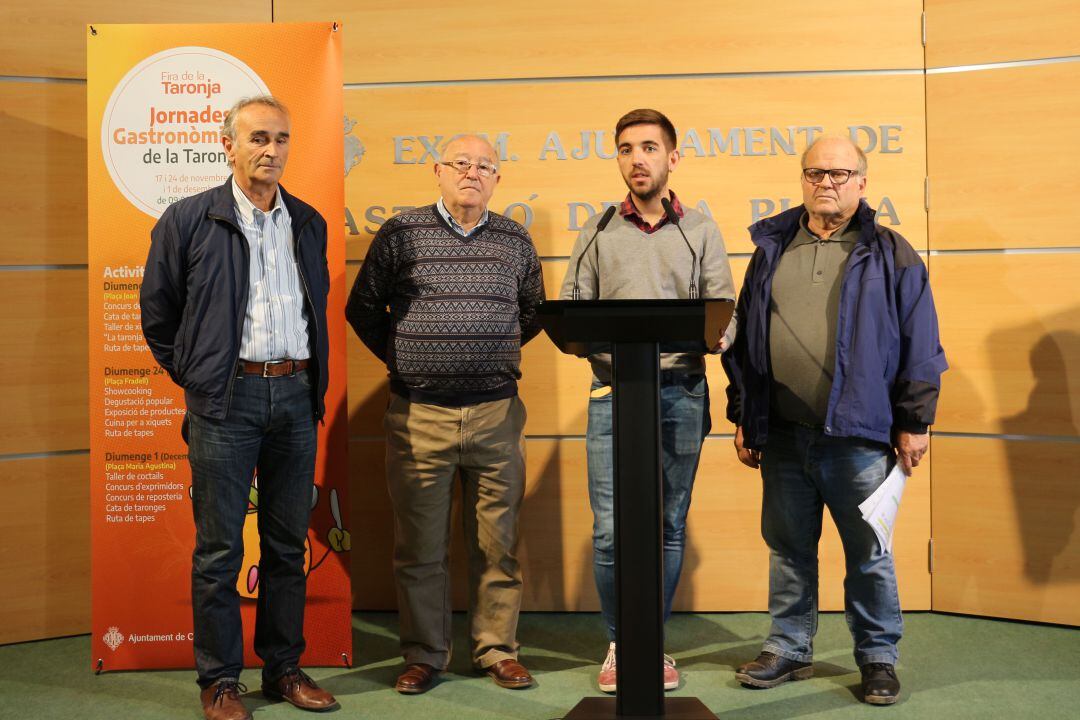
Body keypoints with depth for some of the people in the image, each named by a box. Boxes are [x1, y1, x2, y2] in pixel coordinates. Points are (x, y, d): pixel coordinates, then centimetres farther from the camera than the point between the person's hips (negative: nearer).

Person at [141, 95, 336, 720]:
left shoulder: (309, 223, 12)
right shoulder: (188, 219, 0)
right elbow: (157, 312, 7)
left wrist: (315, 380, 14)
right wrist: (194, 374, 5)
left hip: (296, 394, 4)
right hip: (226, 399, -3)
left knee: (289, 542, 10)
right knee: (219, 548, 2)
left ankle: (285, 668, 22)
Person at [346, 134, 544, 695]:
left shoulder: (515, 240, 9)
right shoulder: (400, 233, 2)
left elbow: (534, 311, 20)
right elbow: (362, 307, 10)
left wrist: (495, 354, 12)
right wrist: (399, 357, 5)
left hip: (497, 412, 2)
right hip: (419, 415, -1)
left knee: (497, 542, 7)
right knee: (420, 546, 6)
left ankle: (497, 650, 20)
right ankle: (424, 655, 19)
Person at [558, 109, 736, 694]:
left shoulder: (701, 231, 10)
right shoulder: (597, 233, 11)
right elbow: (570, 311, 7)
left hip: (679, 392, 0)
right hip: (612, 393, 0)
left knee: (669, 527, 7)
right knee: (610, 530, -2)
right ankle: (618, 642, 17)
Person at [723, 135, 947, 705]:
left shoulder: (888, 254, 2)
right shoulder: (771, 249, 11)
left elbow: (919, 347, 1)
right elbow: (743, 341, 12)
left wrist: (914, 423, -3)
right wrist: (742, 417, 9)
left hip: (859, 435, -3)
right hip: (782, 435, 3)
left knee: (868, 552, 7)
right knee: (788, 547, 13)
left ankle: (878, 657, 23)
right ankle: (789, 649, 27)